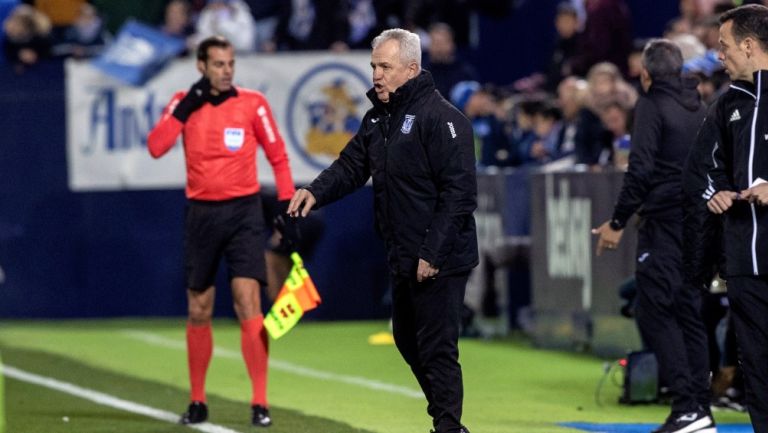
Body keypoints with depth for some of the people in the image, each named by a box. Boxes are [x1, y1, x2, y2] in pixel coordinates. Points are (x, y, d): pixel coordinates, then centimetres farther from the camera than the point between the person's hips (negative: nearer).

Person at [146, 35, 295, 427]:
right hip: (202, 214, 2)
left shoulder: (252, 103, -1)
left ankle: (260, 403, -12)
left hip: (244, 211, -2)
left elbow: (278, 157, 5)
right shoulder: (184, 104, 3)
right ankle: (197, 402, 19)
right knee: (199, 311, 7)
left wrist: (287, 205, -3)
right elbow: (156, 148, -10)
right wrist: (185, 109, -15)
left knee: (248, 303, -13)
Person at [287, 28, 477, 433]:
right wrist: (316, 191, -11)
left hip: (439, 262, -9)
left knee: (436, 349, -6)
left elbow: (459, 192, -20)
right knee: (407, 340, 18)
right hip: (402, 261, 9)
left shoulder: (440, 118, -16)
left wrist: (432, 254, -22)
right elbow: (351, 166, 11)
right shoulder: (378, 118, 12)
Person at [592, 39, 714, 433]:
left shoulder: (652, 105, -7)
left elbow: (640, 168, -15)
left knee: (654, 311, -7)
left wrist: (617, 222, -11)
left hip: (664, 222, -8)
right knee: (690, 312, 11)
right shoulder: (698, 107, 15)